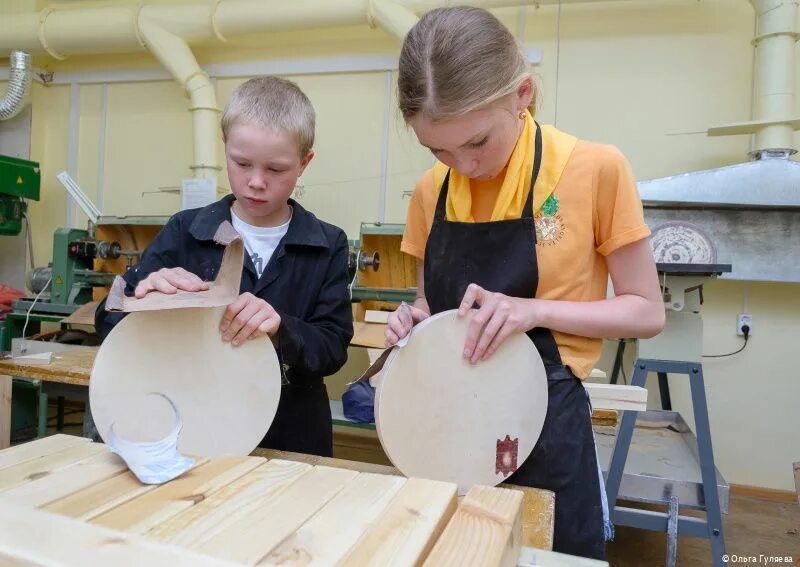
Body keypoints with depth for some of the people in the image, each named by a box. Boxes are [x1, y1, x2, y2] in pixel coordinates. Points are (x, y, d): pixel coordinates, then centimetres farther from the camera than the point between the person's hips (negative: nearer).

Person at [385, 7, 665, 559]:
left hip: (543, 419, -4)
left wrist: (537, 311, -22)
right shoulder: (431, 192, 0)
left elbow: (646, 312, -7)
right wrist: (416, 320, -11)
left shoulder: (596, 169, -13)